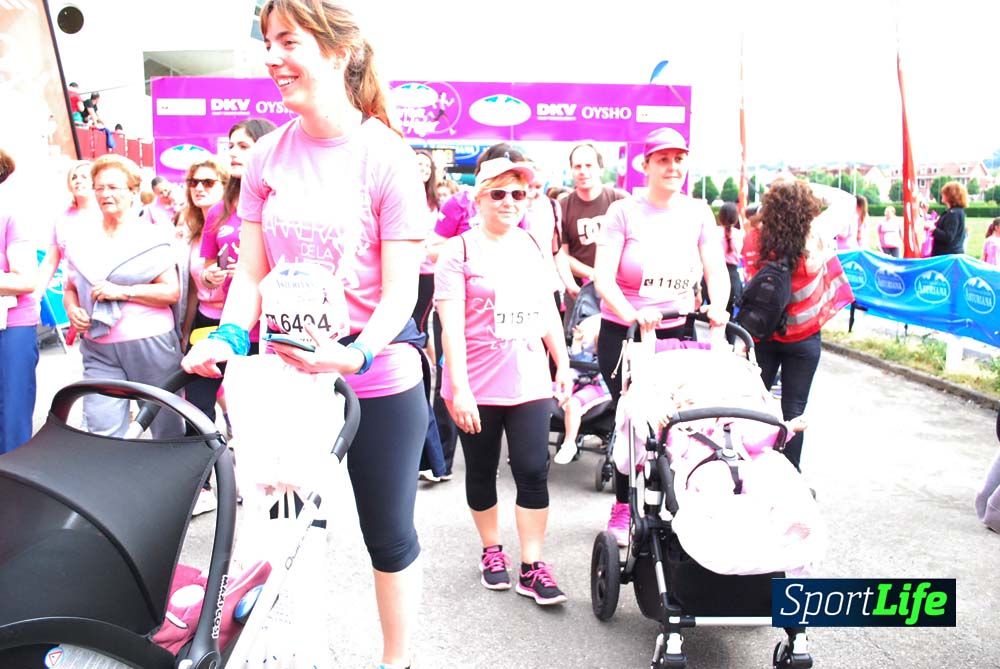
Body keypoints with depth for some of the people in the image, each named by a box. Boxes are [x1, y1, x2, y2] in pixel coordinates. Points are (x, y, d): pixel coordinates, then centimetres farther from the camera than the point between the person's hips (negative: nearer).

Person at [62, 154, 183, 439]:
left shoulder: (151, 236, -1)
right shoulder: (81, 238, 10)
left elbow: (172, 291, -7)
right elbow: (70, 287, 19)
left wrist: (122, 291, -16)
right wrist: (72, 308, -3)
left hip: (150, 343, -3)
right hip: (98, 349, 3)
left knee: (165, 426, 8)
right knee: (102, 431, -4)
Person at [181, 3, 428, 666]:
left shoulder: (386, 156, -10)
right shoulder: (268, 156, 3)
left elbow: (401, 290, -11)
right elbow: (251, 272, 5)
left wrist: (357, 354, -27)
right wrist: (229, 337, -12)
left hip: (378, 380, -3)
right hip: (289, 375, 4)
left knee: (389, 532, 11)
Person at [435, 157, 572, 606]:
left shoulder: (532, 247, 9)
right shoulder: (460, 250, -7)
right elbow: (451, 326, -13)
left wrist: (563, 363, 13)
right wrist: (459, 389, -18)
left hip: (529, 383, 4)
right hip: (478, 388, -3)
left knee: (533, 473, 1)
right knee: (482, 473, 12)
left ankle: (532, 567, 11)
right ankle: (492, 551, 32)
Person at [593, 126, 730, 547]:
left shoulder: (698, 212, 6)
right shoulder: (624, 212, -5)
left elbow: (716, 270, 0)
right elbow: (603, 277, -14)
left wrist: (718, 306, -21)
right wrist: (633, 314, -31)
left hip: (678, 333, 3)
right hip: (623, 334, -3)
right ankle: (623, 507, 20)